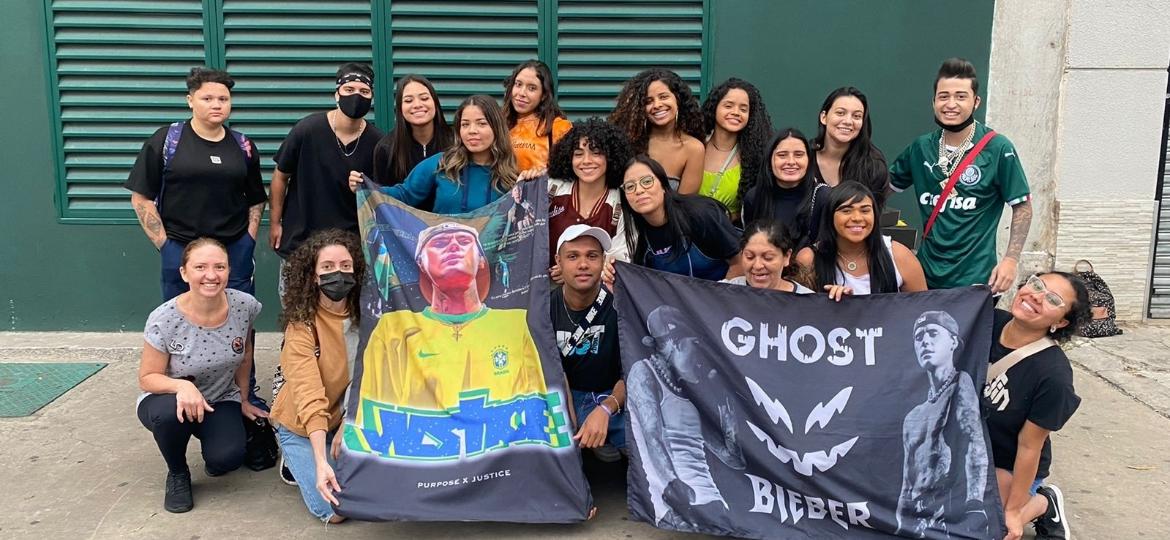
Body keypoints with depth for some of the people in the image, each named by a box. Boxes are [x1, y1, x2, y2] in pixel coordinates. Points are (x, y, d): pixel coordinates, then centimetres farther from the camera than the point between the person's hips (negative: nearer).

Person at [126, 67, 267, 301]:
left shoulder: (243, 146, 7)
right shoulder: (166, 140, -2)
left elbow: (256, 201, 15)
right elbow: (141, 197, -2)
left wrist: (249, 240, 3)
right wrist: (164, 244, -6)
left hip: (235, 249, 2)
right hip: (180, 249, -2)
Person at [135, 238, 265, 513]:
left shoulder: (244, 306, -16)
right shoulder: (164, 320, -24)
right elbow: (148, 378, -14)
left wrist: (242, 400, 13)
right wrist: (182, 386, -36)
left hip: (222, 401, 1)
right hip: (167, 399, -1)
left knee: (227, 459, -26)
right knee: (172, 413, -37)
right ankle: (177, 474, -4)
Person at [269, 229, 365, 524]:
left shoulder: (363, 315, -10)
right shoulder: (302, 325, -24)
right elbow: (309, 397, -32)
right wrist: (321, 462, -39)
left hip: (349, 419, 4)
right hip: (302, 427, -3)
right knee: (337, 510, -14)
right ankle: (297, 459, 15)